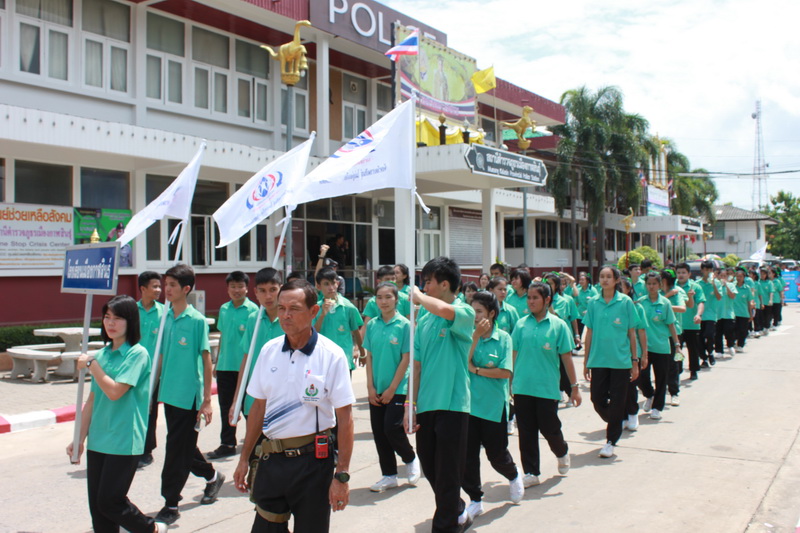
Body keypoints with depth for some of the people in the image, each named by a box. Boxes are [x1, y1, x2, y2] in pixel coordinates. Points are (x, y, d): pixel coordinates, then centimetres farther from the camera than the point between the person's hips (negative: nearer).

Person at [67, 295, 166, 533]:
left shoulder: (137, 354, -11)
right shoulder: (103, 353, 10)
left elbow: (114, 391, -20)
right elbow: (92, 399, 14)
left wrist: (91, 364, -9)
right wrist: (80, 438, 13)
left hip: (124, 442, -7)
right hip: (98, 440, 7)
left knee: (110, 502, -4)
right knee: (96, 504, 8)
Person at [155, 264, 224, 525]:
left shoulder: (197, 320, -11)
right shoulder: (167, 318, 6)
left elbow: (206, 360, -10)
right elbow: (163, 357, 14)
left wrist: (207, 400, -11)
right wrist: (156, 389, 15)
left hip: (189, 396, -7)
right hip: (169, 394, 7)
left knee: (178, 449, -2)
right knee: (184, 447, 18)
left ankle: (171, 504, 9)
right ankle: (212, 476, 40)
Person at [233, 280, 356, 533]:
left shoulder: (332, 356, -11)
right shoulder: (269, 351, 3)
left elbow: (345, 418, -12)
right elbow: (258, 407, 11)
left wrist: (342, 475, -15)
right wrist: (244, 459, 12)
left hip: (313, 459, -4)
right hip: (271, 459, 4)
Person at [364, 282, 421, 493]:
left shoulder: (404, 325, -8)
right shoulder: (372, 325, 4)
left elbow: (406, 359, -9)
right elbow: (369, 357, 7)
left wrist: (392, 389, -12)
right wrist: (370, 387, -1)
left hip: (397, 388, -5)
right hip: (376, 389, 5)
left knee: (392, 428, -10)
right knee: (378, 431, 6)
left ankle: (411, 459, 19)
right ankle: (389, 476, 19)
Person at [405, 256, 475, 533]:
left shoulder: (464, 313, -8)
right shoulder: (424, 321, 11)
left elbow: (445, 310, -33)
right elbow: (417, 364, 12)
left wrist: (419, 297, -14)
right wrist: (410, 404, 7)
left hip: (452, 404, -7)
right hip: (425, 405, 7)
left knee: (447, 472, 1)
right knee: (429, 467, 16)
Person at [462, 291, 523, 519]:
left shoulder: (502, 338, -5)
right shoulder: (468, 335, 2)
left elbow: (505, 372, -13)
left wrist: (476, 370, -12)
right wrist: (475, 336, -17)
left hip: (494, 405, -2)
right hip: (469, 403, 3)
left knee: (496, 453, 9)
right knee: (467, 454, 2)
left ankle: (514, 476, 42)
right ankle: (475, 500, 17)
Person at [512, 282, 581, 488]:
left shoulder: (558, 325, -3)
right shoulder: (521, 324, 4)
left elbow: (566, 357, -1)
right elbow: (514, 354, 8)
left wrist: (574, 386, -1)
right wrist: (509, 382, 8)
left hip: (548, 388, -2)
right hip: (523, 387, 2)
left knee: (549, 428, 5)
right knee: (526, 432, 6)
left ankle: (562, 453, 37)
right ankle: (531, 473, 18)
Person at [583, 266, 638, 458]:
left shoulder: (625, 302, -2)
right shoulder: (593, 303, 4)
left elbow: (631, 333, 2)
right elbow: (589, 333, 8)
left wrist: (635, 361, 1)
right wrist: (586, 362, 8)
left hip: (620, 361, -2)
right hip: (598, 360, 2)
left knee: (617, 402, 2)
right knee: (597, 399, 5)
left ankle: (611, 441, 14)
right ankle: (615, 424, 35)